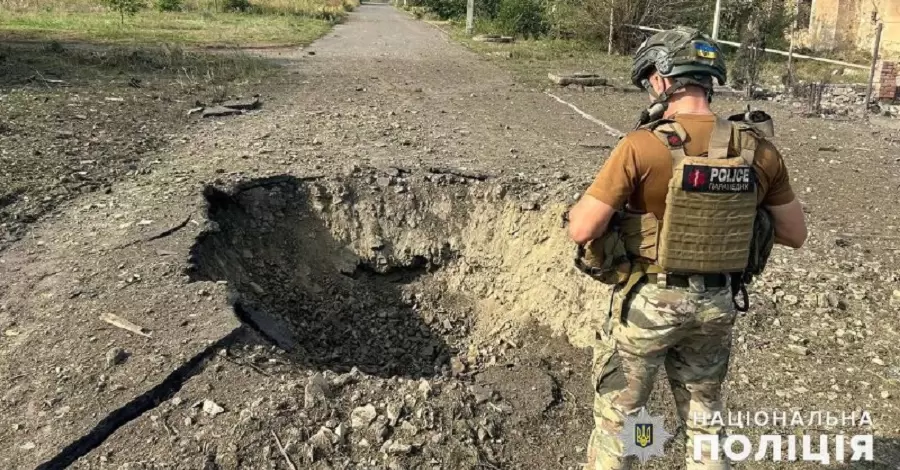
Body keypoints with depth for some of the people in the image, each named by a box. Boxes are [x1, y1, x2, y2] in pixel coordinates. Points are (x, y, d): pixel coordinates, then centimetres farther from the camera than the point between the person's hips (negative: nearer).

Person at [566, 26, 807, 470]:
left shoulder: (642, 146, -21)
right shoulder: (759, 151, -5)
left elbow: (582, 230, -19)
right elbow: (795, 234, 6)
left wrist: (592, 196, 1)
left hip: (647, 301, -4)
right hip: (716, 303, 5)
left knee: (615, 417, 15)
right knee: (704, 418, 24)